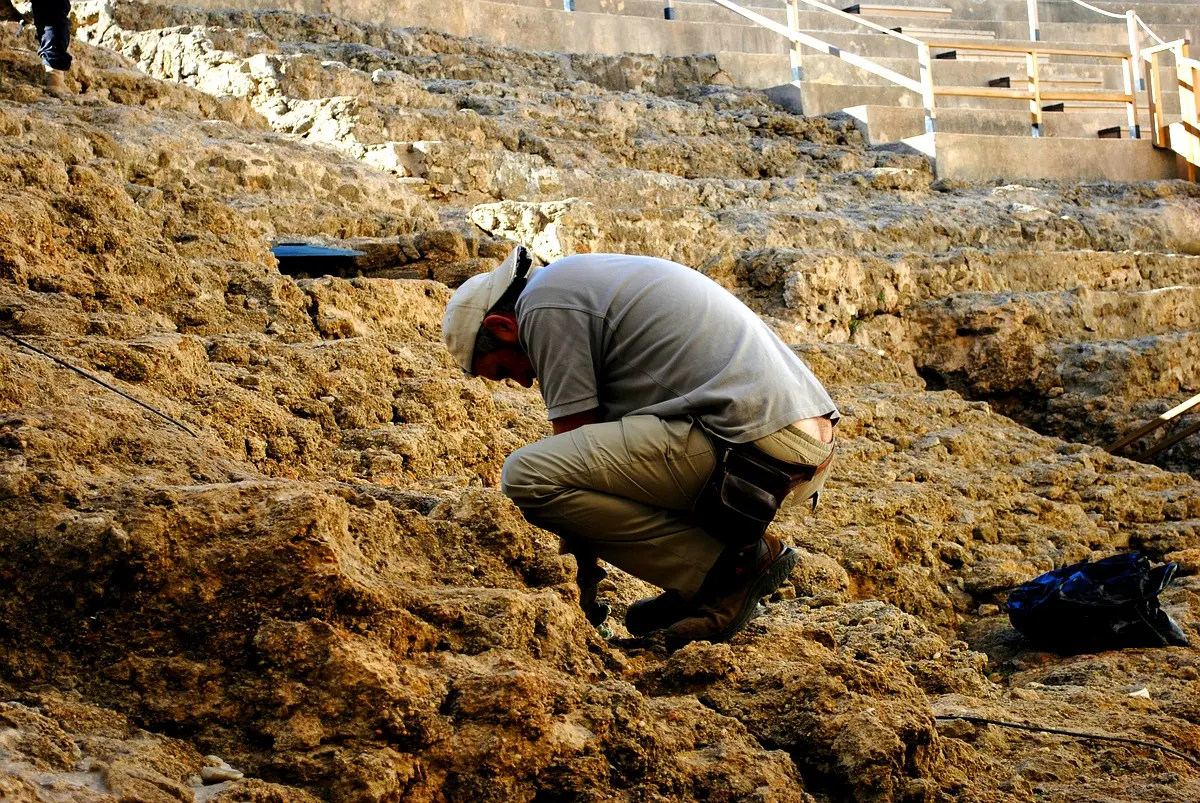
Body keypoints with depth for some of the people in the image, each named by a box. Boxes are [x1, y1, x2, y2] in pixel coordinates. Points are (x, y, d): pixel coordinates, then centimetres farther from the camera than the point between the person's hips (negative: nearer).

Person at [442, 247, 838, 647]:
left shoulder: (545, 304, 0)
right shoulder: (591, 277, 29)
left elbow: (574, 441, 0)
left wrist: (579, 574, 8)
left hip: (745, 443, -10)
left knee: (526, 477, -13)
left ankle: (727, 567, -8)